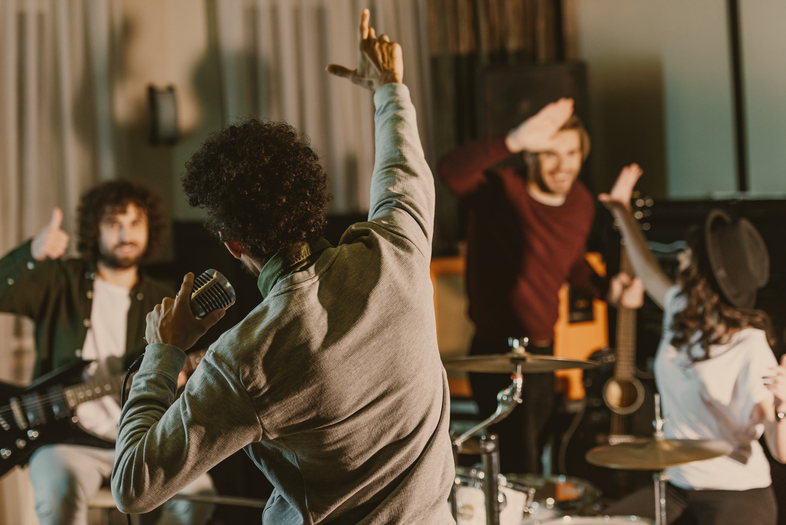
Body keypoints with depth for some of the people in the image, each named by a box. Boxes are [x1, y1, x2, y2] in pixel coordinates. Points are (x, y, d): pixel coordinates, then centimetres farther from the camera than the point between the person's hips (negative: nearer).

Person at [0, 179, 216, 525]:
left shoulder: (160, 303, 13)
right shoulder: (61, 281, 2)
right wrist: (34, 254, -33)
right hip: (65, 437, -3)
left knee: (195, 492, -21)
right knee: (60, 494, -35)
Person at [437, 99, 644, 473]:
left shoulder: (581, 203, 2)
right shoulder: (500, 191, -20)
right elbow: (451, 170, -42)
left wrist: (609, 291, -1)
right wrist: (512, 142, -57)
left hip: (544, 350, 7)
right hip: (497, 354, -7)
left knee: (535, 453, 24)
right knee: (520, 474, -8)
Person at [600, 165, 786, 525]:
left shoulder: (750, 350, -20)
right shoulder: (681, 311, 1)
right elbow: (650, 274, 26)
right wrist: (623, 214, 29)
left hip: (738, 495, -7)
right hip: (678, 485, 7)